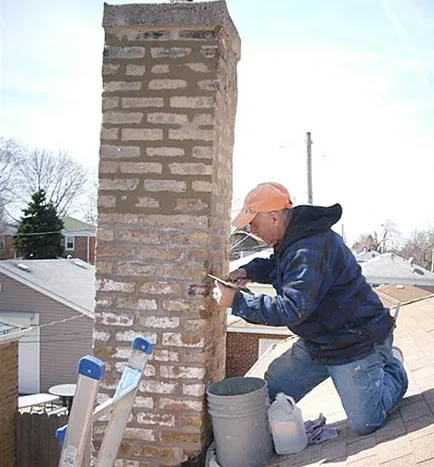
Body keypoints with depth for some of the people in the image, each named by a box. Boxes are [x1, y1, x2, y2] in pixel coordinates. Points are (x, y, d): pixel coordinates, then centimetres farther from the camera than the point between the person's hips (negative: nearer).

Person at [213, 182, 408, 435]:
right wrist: (250, 271, 1)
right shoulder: (293, 239, 2)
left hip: (357, 343, -9)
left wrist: (237, 301, -29)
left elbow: (291, 309, -34)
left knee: (364, 424, 1)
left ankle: (392, 366, 26)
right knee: (269, 397, 6)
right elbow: (278, 266, 23)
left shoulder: (310, 250, -31)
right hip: (317, 342, 9)